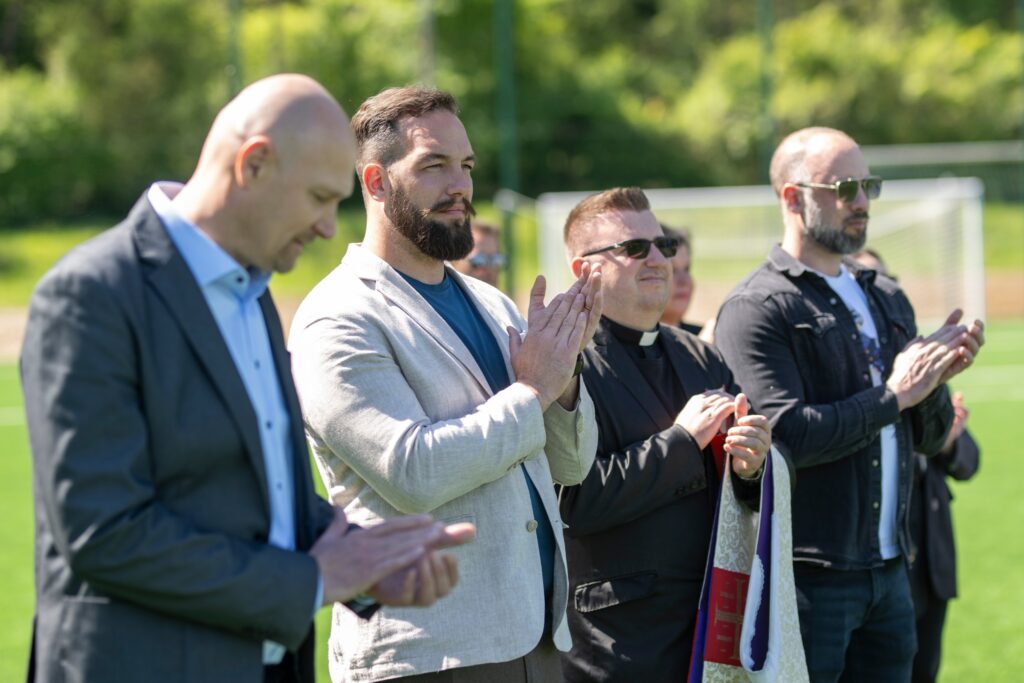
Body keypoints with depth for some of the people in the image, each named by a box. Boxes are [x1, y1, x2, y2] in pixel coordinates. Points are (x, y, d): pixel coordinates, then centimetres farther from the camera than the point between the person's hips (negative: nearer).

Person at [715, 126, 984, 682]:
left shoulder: (887, 300, 15)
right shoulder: (755, 309, -9)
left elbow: (930, 439, 16)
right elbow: (788, 436, -21)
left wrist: (934, 380, -4)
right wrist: (893, 395, -14)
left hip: (889, 570, 7)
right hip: (808, 577, -7)